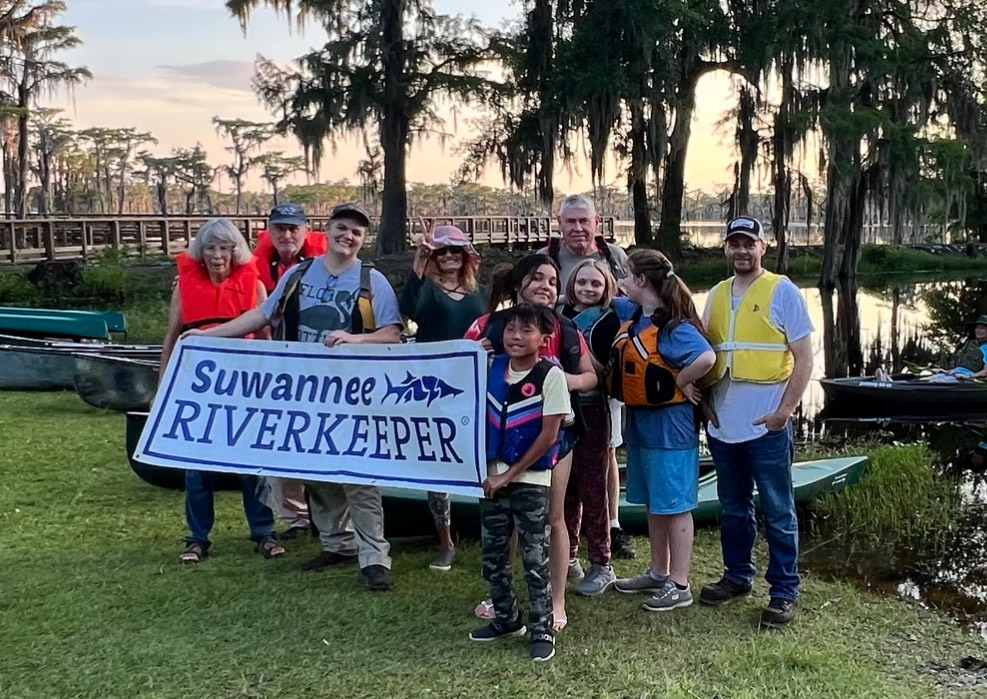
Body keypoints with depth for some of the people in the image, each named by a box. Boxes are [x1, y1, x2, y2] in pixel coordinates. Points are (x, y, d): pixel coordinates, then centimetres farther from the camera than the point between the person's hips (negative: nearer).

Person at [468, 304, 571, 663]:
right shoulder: (493, 368, 3)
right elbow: (486, 421, 10)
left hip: (530, 479, -5)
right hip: (493, 477, 5)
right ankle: (506, 618, 29)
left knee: (534, 558, 0)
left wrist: (510, 474, -10)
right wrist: (489, 471, 0)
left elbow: (548, 435, -13)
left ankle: (542, 629, 12)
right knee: (492, 553, 12)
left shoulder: (550, 375, -11)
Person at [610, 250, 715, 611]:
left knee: (674, 505, 0)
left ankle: (679, 585, 9)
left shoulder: (672, 325, -21)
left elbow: (706, 357, -36)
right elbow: (609, 299, 30)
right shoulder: (632, 315, 7)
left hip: (670, 425, -9)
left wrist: (681, 382, -23)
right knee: (654, 504, 18)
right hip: (640, 422, 9)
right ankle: (658, 573, 31)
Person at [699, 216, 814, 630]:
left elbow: (804, 357, -7)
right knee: (733, 509, 16)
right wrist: (704, 399, 5)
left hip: (767, 425, -5)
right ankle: (737, 577, 30)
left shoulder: (782, 291, -4)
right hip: (723, 424, 5)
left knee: (778, 512, 2)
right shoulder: (716, 295, 11)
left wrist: (785, 409, -14)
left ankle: (784, 592, 12)